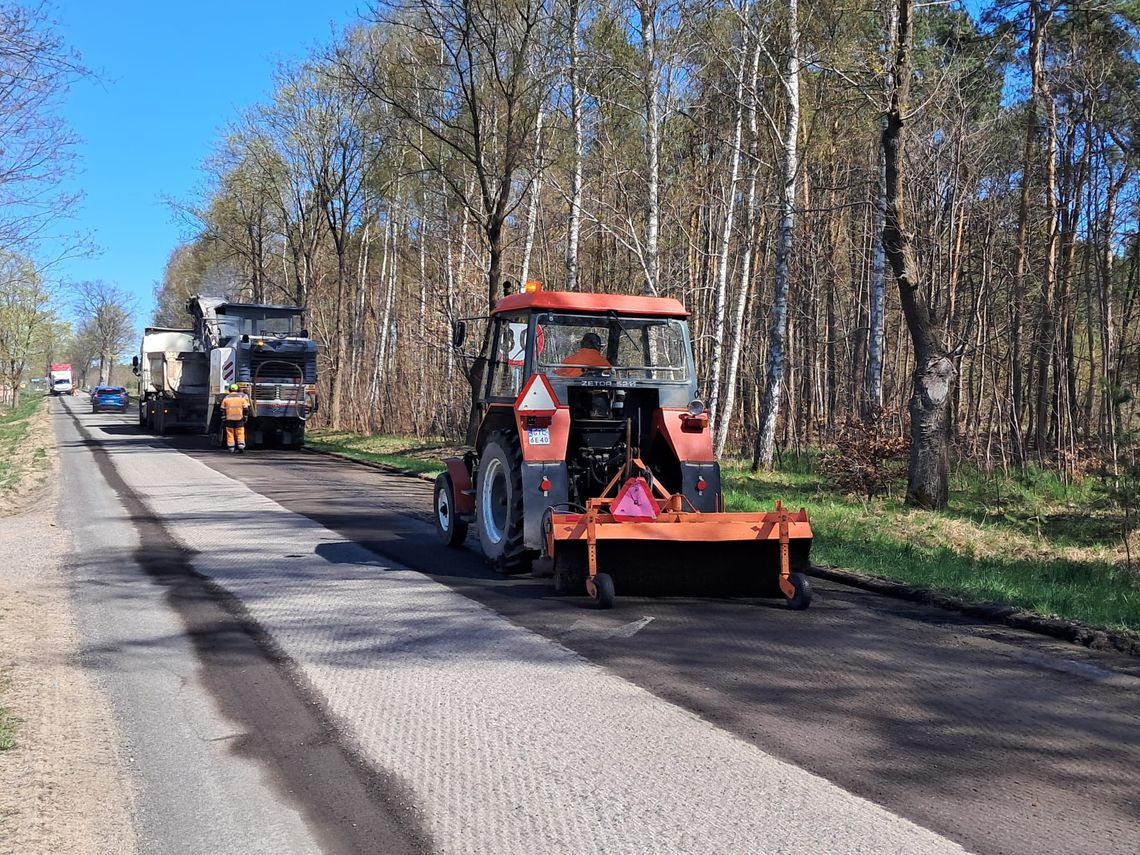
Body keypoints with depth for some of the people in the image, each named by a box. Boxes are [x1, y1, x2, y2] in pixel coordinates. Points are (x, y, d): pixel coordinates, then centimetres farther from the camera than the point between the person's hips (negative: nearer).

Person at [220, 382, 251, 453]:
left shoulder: (226, 398, 4)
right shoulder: (242, 397, 2)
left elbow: (223, 409, 6)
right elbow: (246, 409, 2)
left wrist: (223, 419, 11)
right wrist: (245, 417, 9)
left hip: (229, 419, 1)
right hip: (239, 418, -1)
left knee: (230, 434, 6)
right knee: (240, 433, 2)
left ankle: (231, 448, 5)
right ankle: (241, 446, -11)